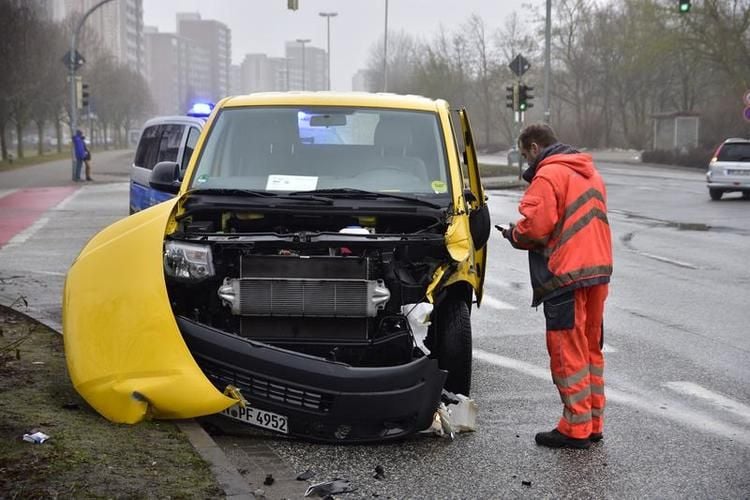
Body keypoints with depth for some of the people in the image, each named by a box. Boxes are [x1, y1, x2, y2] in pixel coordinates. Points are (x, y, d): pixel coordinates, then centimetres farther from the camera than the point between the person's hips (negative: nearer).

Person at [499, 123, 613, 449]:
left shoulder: (548, 175, -10)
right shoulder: (590, 173, 19)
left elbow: (536, 226, -19)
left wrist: (513, 234, 3)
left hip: (567, 275, -9)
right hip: (598, 269, 9)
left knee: (567, 352, -2)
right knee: (591, 349, 15)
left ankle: (576, 428, 1)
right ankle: (593, 423, 21)